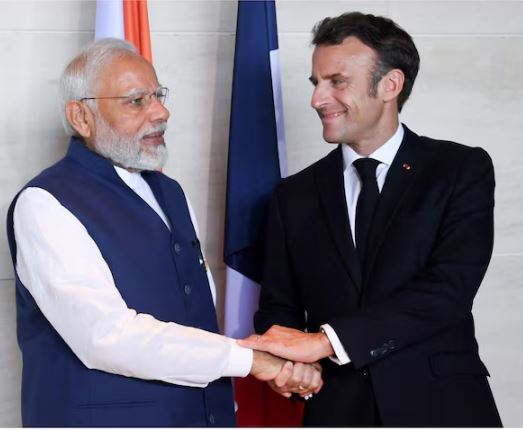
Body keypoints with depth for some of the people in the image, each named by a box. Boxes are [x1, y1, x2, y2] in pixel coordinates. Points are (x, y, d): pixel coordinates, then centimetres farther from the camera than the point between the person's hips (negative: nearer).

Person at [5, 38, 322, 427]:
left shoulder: (168, 192, 11)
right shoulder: (45, 205, -15)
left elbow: (201, 312, 12)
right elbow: (106, 336, -25)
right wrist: (249, 358, -22)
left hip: (202, 414, 7)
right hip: (108, 417, -7)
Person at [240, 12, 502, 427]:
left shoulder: (462, 170, -4)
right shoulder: (295, 195, 7)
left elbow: (450, 288, -17)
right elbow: (279, 307, 9)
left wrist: (326, 340, -23)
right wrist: (284, 361, -14)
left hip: (442, 406, -2)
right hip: (336, 410, 3)